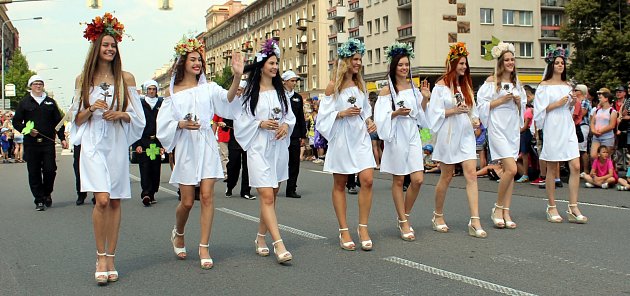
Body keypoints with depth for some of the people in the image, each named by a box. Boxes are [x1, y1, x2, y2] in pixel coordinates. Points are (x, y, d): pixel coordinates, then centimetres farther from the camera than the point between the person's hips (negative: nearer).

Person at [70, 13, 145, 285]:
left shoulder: (126, 77, 7)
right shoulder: (83, 79, 9)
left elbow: (137, 115, 8)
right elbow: (77, 119, 11)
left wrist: (121, 114, -12)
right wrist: (91, 109, -9)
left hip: (117, 143, 1)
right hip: (93, 144, -1)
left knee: (115, 201, 3)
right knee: (102, 199, -15)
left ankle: (110, 258, 13)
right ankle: (101, 256, 0)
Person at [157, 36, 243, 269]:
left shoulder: (208, 88, 7)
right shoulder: (172, 91, 7)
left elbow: (227, 99, -12)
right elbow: (164, 123, 5)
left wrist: (237, 77, -29)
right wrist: (182, 124, -15)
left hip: (207, 145, 1)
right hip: (185, 147, 0)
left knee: (207, 196, -6)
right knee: (187, 201, 2)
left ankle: (204, 247, 3)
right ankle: (178, 234, 32)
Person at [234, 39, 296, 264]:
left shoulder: (280, 91, 12)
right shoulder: (249, 93, -2)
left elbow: (290, 116, 15)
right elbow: (241, 120, -3)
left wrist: (286, 125, -6)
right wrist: (261, 124, -16)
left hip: (279, 148, 5)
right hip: (259, 148, -5)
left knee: (272, 196, 11)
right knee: (267, 196, -13)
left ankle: (261, 238, 26)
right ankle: (279, 245, -16)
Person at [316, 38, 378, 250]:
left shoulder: (360, 84, 12)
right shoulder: (333, 86, -2)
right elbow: (324, 115, -3)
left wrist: (369, 121, 3)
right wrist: (342, 113, -17)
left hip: (361, 137, 4)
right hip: (341, 138, -4)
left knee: (367, 180, -10)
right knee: (339, 185, 3)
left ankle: (363, 227, 0)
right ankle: (343, 230, 12)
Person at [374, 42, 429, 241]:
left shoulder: (413, 88, 11)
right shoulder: (387, 90, -2)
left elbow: (420, 115, 13)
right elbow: (381, 118, -6)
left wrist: (425, 99, -1)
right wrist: (396, 113, -20)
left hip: (412, 135, 4)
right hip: (396, 137, -4)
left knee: (418, 179, -4)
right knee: (398, 180, 2)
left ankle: (404, 216, 16)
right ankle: (403, 222, 13)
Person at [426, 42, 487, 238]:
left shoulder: (465, 85, 14)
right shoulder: (441, 86, -4)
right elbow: (435, 112, -9)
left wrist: (475, 119, 2)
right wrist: (454, 111, -19)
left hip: (466, 134, 5)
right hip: (448, 135, -5)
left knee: (471, 174, -7)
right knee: (447, 176, 4)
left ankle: (475, 221, -9)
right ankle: (438, 215, 23)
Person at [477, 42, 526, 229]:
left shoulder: (517, 83, 15)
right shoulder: (492, 81, -2)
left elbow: (522, 109, 21)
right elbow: (482, 105, -6)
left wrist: (519, 102, 0)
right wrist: (501, 100, -13)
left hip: (513, 128, 6)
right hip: (498, 128, -6)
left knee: (509, 170, 3)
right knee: (511, 169, -17)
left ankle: (506, 212, 7)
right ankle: (498, 208, -1)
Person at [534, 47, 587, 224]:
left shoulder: (567, 85, 15)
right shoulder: (545, 86, 0)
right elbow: (539, 110, -4)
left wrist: (572, 102, 3)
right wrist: (556, 104, -12)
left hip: (568, 127, 5)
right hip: (552, 128, -5)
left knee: (575, 166, -5)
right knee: (552, 169, 0)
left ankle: (573, 208, -1)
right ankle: (551, 208, 9)